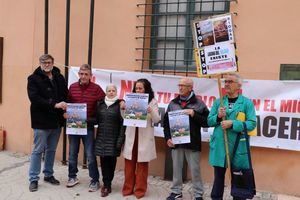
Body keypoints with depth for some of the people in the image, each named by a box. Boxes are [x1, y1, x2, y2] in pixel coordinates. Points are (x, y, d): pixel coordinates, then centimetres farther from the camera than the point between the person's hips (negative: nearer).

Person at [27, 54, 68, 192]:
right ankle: (33, 179, 15)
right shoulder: (33, 78, -5)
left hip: (57, 121, 5)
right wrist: (54, 105, -23)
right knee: (38, 151, 4)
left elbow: (66, 95, 11)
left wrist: (65, 108, -9)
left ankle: (48, 175, 29)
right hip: (41, 121, -4)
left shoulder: (60, 78, 8)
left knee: (51, 150, 15)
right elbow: (34, 98, -16)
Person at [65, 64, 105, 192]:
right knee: (72, 153, 14)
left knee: (90, 155, 3)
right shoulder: (72, 87, 3)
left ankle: (95, 180, 17)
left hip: (88, 126, -3)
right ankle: (73, 177, 32)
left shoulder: (96, 88, -7)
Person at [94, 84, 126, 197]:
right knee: (103, 161, 6)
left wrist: (120, 139, -14)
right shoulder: (100, 104, 10)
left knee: (111, 161, 2)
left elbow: (123, 123, -7)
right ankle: (106, 184, 20)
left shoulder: (120, 104, -3)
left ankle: (107, 185, 15)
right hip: (101, 138, 4)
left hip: (113, 139, -3)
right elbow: (96, 120, 12)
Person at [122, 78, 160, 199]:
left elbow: (156, 120, -7)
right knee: (129, 163, 11)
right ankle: (128, 188, 25)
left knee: (142, 164, 7)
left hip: (144, 137, -2)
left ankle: (140, 190, 20)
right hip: (131, 135, 3)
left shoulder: (152, 102, -2)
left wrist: (151, 111, -26)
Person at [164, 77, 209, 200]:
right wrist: (167, 138, 2)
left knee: (195, 170, 6)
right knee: (176, 168, 13)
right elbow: (166, 122, 12)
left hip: (192, 143, -3)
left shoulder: (199, 103, -2)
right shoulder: (173, 103, 9)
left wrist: (194, 114, -18)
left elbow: (206, 122, -5)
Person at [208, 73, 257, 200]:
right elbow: (209, 121, 7)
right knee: (218, 176, 13)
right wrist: (218, 117, -13)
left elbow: (252, 123, -10)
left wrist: (232, 123, -19)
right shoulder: (218, 101, 7)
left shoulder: (247, 102, -2)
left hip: (238, 147, -2)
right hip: (219, 146, 2)